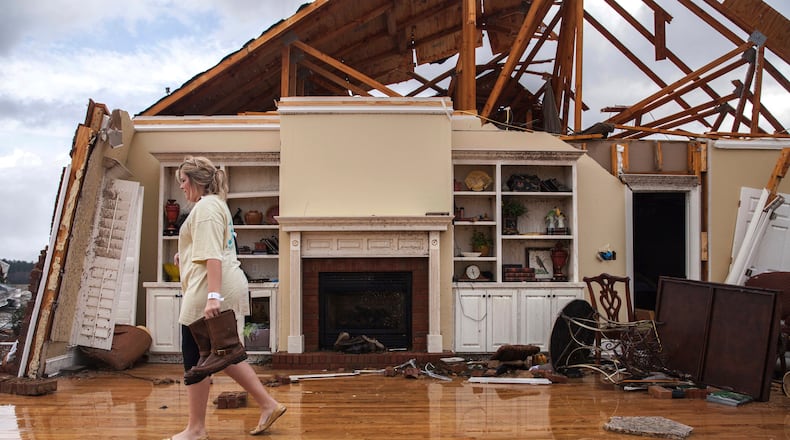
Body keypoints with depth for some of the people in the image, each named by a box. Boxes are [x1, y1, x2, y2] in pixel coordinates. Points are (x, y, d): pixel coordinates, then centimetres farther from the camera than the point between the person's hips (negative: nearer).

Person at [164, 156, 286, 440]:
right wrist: (185, 259, 19)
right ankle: (268, 405, 15)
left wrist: (212, 296, -28)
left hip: (210, 290, -10)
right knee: (222, 355, 14)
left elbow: (213, 255, -21)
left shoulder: (205, 206, -10)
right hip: (227, 288, 10)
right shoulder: (216, 204, 22)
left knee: (196, 356, 0)